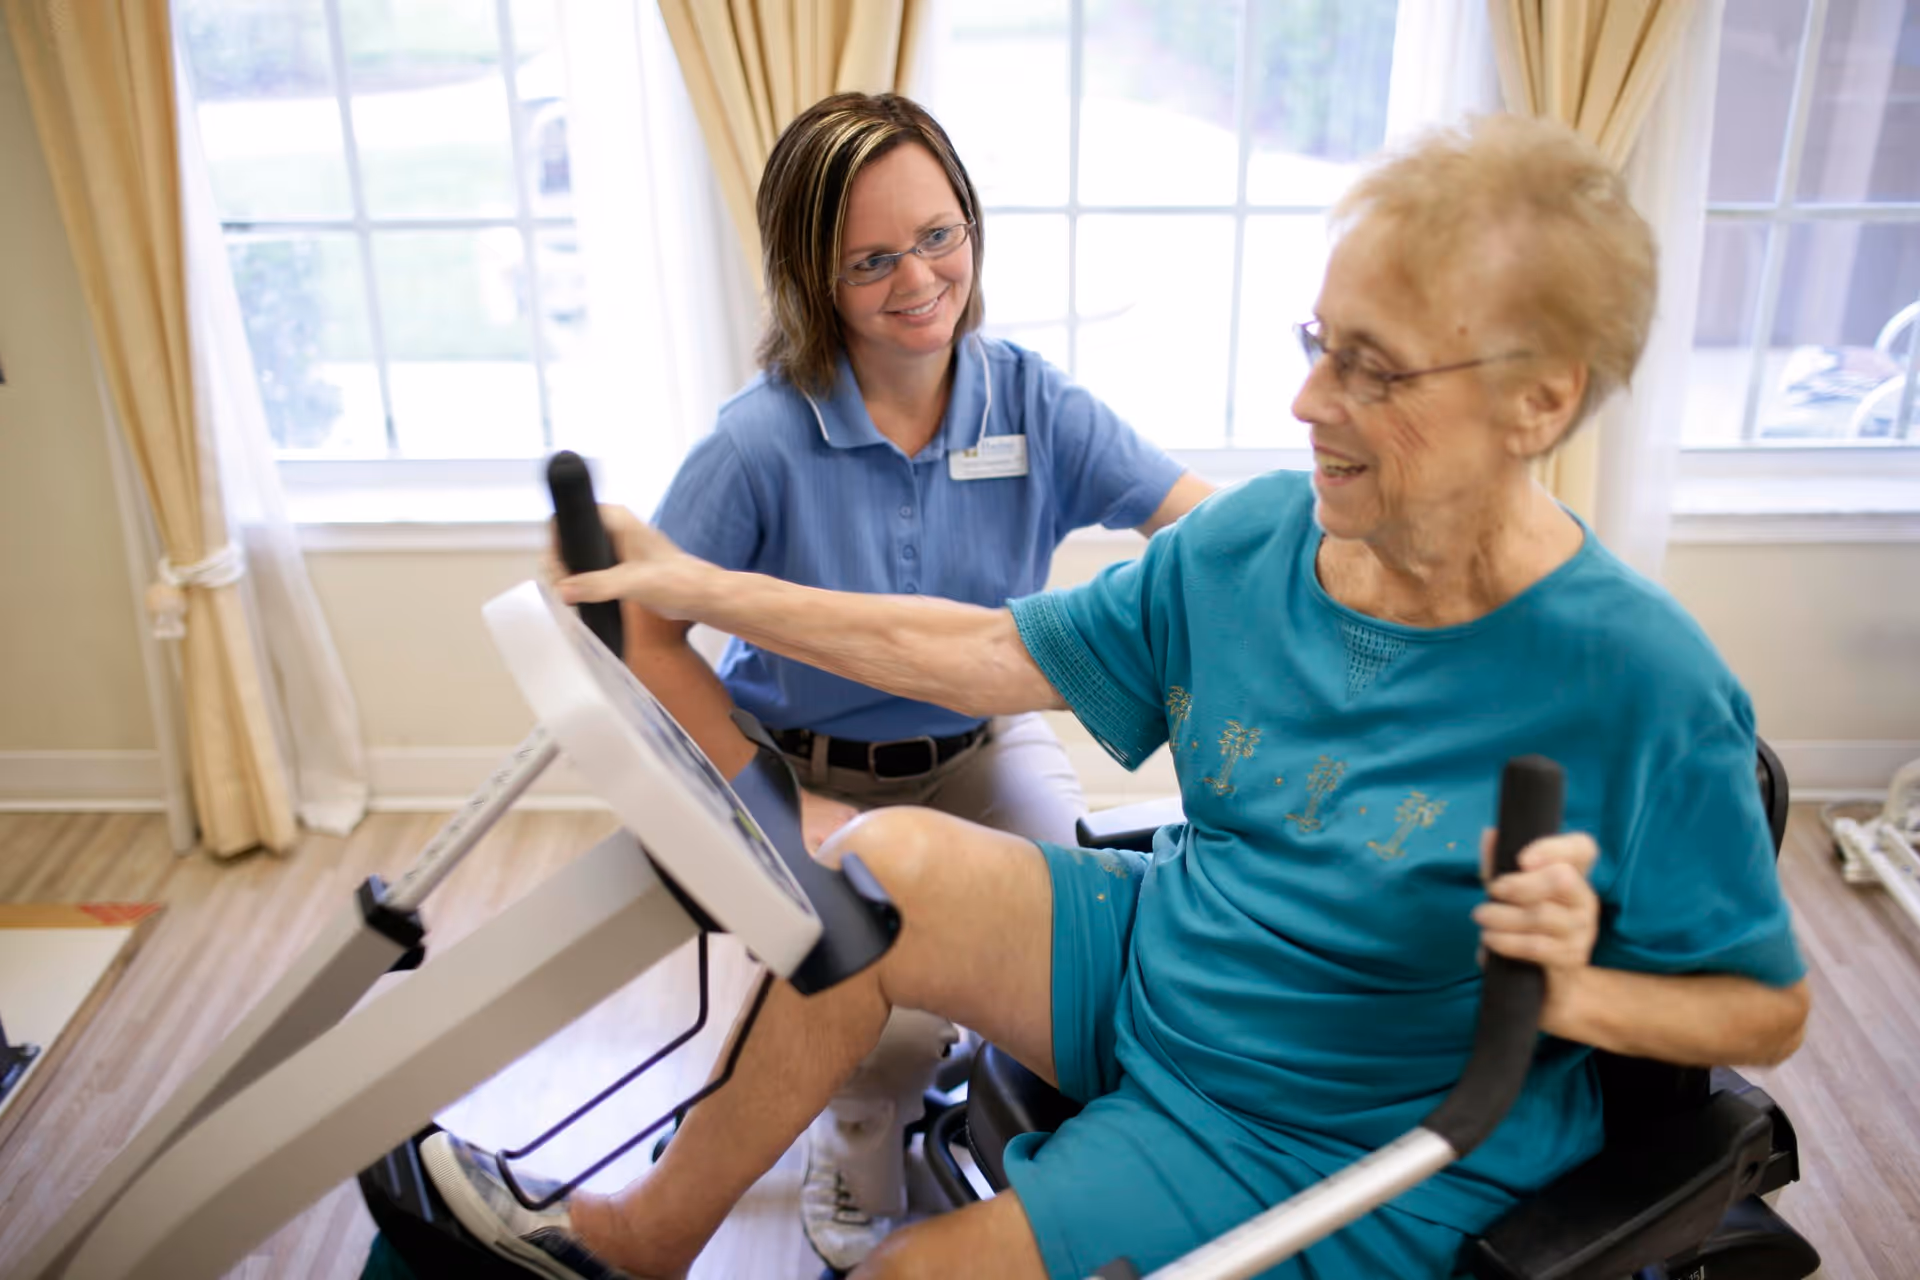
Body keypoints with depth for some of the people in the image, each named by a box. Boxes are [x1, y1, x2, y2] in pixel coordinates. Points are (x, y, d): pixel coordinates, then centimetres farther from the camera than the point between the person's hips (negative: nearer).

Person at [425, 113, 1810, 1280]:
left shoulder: (1640, 689, -23)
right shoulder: (1252, 540, -8)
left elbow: (1769, 1007, -11)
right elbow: (995, 655, -2)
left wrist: (1567, 992, -31)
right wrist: (709, 591, -3)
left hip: (1343, 1151, -5)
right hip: (1155, 957, 5)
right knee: (887, 859, -16)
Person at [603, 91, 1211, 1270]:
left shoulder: (1030, 402, -11)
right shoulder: (764, 443, -21)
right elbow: (646, 637, -14)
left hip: (983, 745, 3)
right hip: (817, 775, -3)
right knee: (893, 1027, -21)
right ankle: (855, 1183, 19)